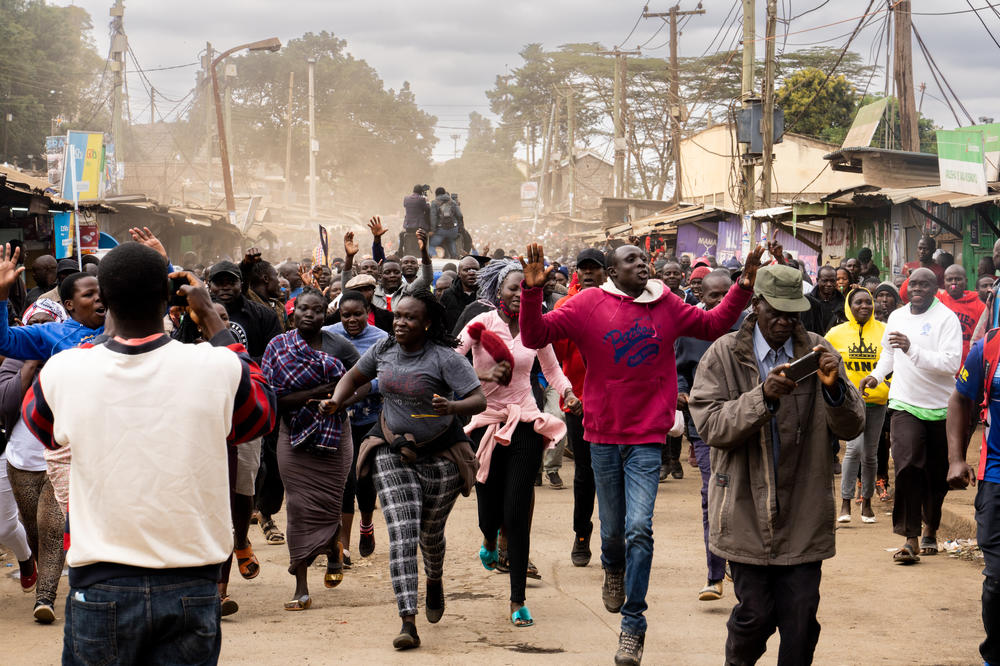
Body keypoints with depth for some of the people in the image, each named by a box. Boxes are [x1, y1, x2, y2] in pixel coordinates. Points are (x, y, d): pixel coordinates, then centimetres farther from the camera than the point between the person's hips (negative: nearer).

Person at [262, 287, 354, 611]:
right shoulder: (278, 347, -1)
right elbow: (272, 399, -9)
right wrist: (317, 393, -19)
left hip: (334, 435, 1)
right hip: (295, 437, -1)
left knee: (327, 503, 0)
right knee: (300, 506, -4)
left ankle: (334, 552, 36)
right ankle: (301, 588, -1)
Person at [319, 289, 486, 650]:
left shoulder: (445, 358, -17)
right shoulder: (383, 350, -2)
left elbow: (480, 400, -22)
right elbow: (354, 377, 16)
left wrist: (451, 407, -42)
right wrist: (335, 401, -4)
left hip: (440, 454, -2)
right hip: (393, 452, 2)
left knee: (431, 533, 14)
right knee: (402, 535, -12)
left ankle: (435, 582, 51)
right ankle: (408, 623, -17)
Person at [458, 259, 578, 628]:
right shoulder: (481, 325, -3)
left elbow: (552, 370, 15)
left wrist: (568, 393, -3)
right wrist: (483, 375, -23)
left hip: (525, 424, 1)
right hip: (486, 423, -1)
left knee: (517, 515, -7)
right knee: (490, 513, 3)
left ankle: (518, 602, 1)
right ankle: (490, 541, 45)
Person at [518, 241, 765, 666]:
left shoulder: (667, 306, 3)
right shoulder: (589, 305, -5)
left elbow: (714, 325, 17)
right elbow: (535, 336, -8)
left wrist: (743, 287, 5)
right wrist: (532, 291, -22)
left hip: (647, 438, 0)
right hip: (604, 435, 0)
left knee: (639, 530, -11)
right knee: (612, 530, 14)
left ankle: (633, 623, -1)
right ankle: (613, 569, 50)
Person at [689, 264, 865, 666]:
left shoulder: (817, 351, 4)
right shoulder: (724, 354, -1)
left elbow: (851, 428, 1)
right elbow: (710, 425, -12)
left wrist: (834, 388, -19)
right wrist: (763, 395, -25)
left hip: (803, 516, 2)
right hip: (747, 514, -2)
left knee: (801, 621, 1)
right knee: (755, 614, 4)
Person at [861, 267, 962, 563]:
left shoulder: (946, 318, -9)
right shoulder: (896, 317, 8)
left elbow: (951, 363, -21)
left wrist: (912, 349, -29)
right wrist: (877, 375, 13)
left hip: (939, 407, -2)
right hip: (905, 405, 2)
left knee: (937, 475, 9)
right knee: (907, 466, -15)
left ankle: (930, 528, 32)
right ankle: (911, 538, -14)